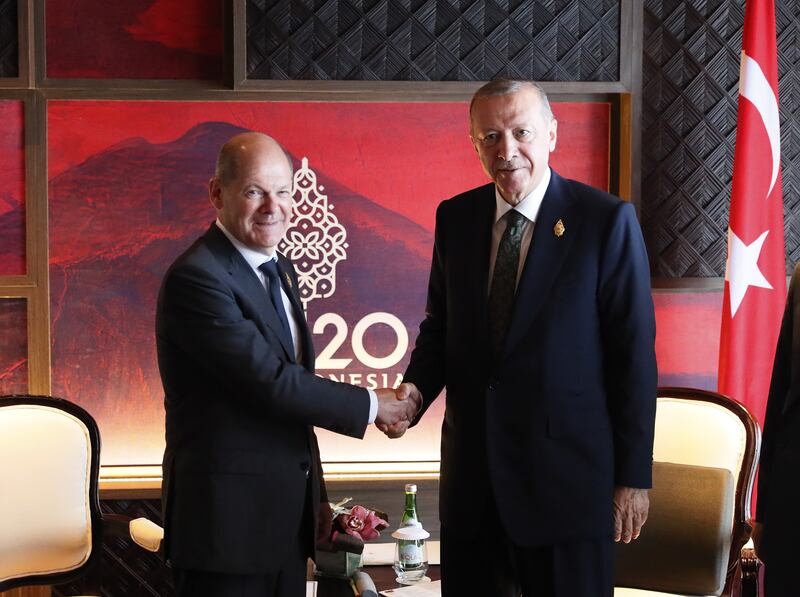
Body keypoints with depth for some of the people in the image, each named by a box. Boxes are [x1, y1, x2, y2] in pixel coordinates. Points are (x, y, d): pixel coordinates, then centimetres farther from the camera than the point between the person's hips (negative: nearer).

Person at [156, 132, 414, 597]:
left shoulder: (279, 270, 13)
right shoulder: (197, 278, -17)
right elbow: (270, 381, -21)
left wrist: (316, 497, 17)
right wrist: (371, 404, -12)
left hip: (287, 514, 8)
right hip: (227, 518, -8)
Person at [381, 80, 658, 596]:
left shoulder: (607, 220, -8)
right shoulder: (455, 218, 6)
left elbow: (634, 354, -7)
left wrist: (634, 476, -7)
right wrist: (415, 390, -8)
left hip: (567, 474, -4)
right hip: (472, 476, 4)